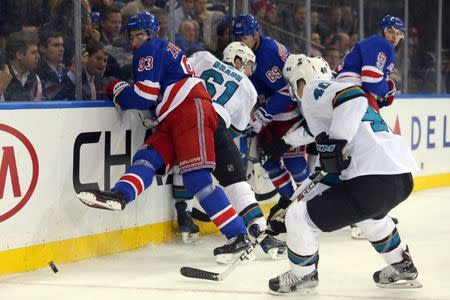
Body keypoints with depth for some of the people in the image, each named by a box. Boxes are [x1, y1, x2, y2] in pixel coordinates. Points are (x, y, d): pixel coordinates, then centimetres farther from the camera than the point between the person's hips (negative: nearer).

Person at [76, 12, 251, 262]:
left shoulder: (150, 51, 2)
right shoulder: (167, 51, 31)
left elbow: (145, 97, -6)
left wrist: (117, 90, 10)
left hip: (191, 110, -11)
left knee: (195, 177, -18)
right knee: (147, 157, -3)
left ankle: (238, 236, -22)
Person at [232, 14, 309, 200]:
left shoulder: (268, 52, -27)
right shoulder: (252, 51, 2)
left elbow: (286, 91, -29)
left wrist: (261, 116, -26)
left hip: (290, 109, -10)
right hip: (271, 109, 10)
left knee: (292, 158, -9)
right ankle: (288, 197, 19)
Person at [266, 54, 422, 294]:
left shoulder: (314, 90, 4)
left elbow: (353, 97, -20)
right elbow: (333, 171, 33)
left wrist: (335, 143, -18)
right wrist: (290, 200, 33)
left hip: (373, 182, -10)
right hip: (402, 177, 10)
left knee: (300, 218, 1)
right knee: (369, 215, 42)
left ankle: (303, 274, 23)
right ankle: (402, 268, 49)